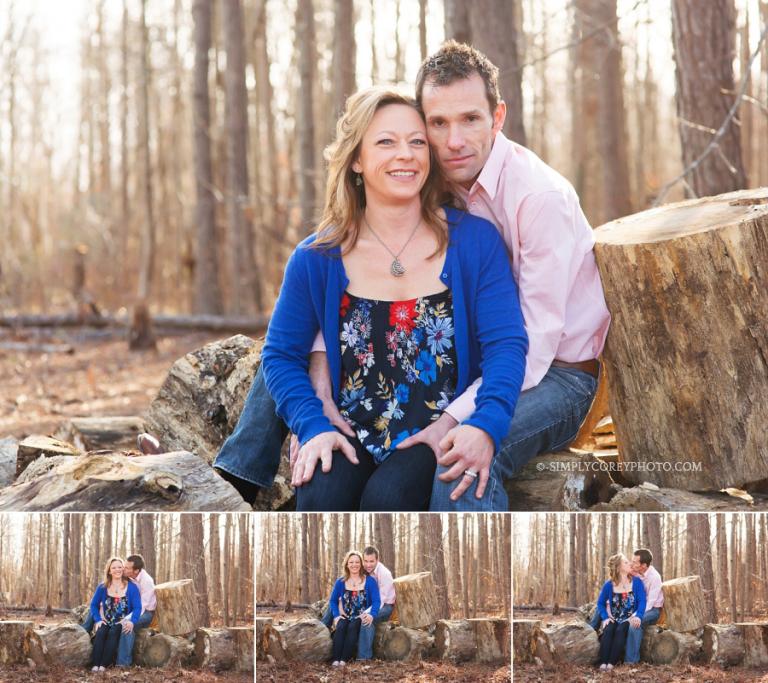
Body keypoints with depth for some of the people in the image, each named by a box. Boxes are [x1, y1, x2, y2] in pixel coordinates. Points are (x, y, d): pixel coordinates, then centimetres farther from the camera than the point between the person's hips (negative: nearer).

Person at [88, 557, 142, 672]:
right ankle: (95, 665, -39)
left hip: (122, 624, -2)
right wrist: (98, 620, -5)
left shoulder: (132, 587, 1)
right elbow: (94, 605, 11)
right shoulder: (102, 587, 9)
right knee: (100, 632, -30)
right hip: (107, 622, 2)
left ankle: (104, 665, -39)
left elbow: (137, 608, -6)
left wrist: (131, 622, -23)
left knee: (113, 633, -33)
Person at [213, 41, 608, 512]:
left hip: (553, 372, -7)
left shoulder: (541, 196, -21)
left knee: (465, 458, -40)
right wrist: (319, 377, -21)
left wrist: (457, 418, -36)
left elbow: (537, 338, -24)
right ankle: (237, 478, 5)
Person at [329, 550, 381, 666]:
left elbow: (376, 601, -7)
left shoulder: (370, 581, 0)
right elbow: (333, 600, 11)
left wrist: (371, 615, -24)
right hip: (345, 617, 2)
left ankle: (344, 660, -37)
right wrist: (336, 616, -5)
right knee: (340, 627, -30)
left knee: (353, 627, -33)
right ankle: (336, 660, -38)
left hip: (361, 618, -2)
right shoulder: (340, 582, 8)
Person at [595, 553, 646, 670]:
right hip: (614, 619, 1)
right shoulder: (609, 585, 3)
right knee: (608, 630, -31)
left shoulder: (637, 581, 2)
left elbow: (642, 601, -7)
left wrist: (638, 616, -25)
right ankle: (603, 663, -39)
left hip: (629, 619, -1)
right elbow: (601, 603, 9)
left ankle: (612, 663, -38)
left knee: (620, 630, -33)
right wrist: (605, 617, -8)